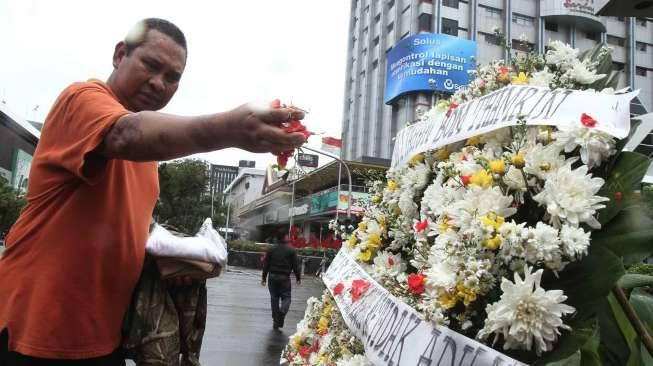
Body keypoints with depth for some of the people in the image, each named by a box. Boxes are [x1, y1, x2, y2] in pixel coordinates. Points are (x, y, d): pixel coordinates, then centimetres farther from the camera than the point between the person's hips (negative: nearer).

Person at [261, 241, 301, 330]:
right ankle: (282, 311, -24)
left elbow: (266, 265, 5)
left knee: (274, 298, 10)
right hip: (285, 278, -2)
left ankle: (275, 321, 12)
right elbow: (295, 265, -2)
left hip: (272, 277, 2)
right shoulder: (291, 250, -4)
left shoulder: (271, 249, 3)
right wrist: (298, 278, 7)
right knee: (286, 297, 6)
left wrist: (264, 278, 12)